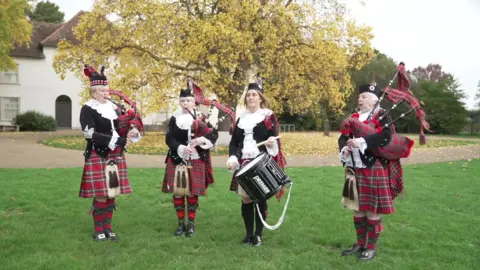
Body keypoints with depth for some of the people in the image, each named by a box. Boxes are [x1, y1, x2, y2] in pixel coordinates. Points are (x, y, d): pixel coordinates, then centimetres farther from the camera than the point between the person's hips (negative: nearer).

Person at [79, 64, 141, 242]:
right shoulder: (88, 109, -7)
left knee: (112, 193, 10)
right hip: (98, 157, -6)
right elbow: (91, 135, -18)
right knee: (101, 194, -4)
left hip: (115, 156, 6)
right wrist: (116, 140, -23)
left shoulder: (113, 107, 13)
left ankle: (108, 227, 21)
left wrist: (131, 133, -7)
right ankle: (98, 230, 12)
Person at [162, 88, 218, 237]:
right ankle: (181, 223, 19)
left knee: (192, 192, 3)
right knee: (177, 192, 4)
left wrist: (200, 140, -20)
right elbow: (169, 139, -2)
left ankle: (191, 224, 17)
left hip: (195, 161, -1)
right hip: (177, 160, 2)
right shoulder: (174, 119, 6)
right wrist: (181, 148, -20)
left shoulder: (202, 118, 3)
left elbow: (214, 134, -2)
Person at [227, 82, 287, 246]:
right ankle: (249, 233, 18)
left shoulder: (269, 116, 2)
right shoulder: (241, 118, 15)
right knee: (245, 198, 5)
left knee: (260, 197, -1)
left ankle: (259, 234, 12)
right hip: (244, 164, 4)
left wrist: (272, 142, -27)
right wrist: (232, 158, -4)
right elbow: (233, 142, 13)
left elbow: (274, 139, -3)